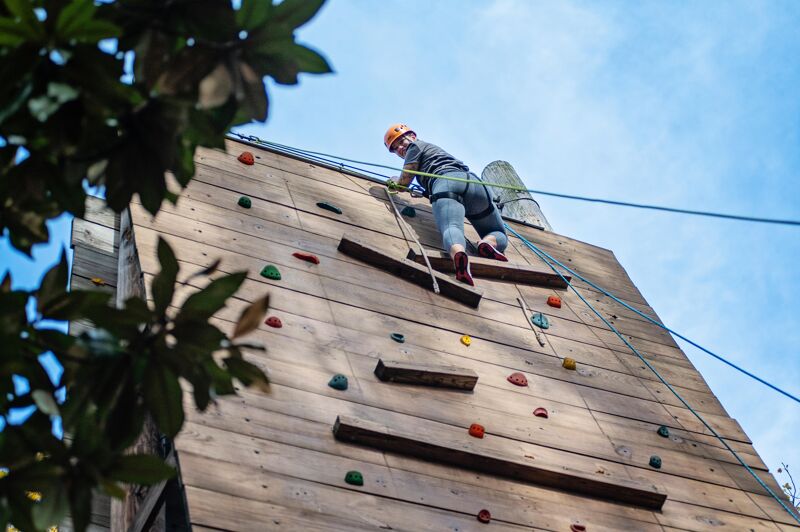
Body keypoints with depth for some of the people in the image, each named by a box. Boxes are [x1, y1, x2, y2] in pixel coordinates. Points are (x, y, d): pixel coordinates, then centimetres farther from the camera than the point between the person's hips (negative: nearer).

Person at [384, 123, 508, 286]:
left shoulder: (415, 146, 25)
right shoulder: (434, 148, 46)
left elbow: (404, 181, 19)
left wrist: (393, 181, 39)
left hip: (446, 182, -6)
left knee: (451, 228, -32)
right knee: (500, 237, 13)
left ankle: (458, 253, -68)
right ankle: (487, 243, -25)